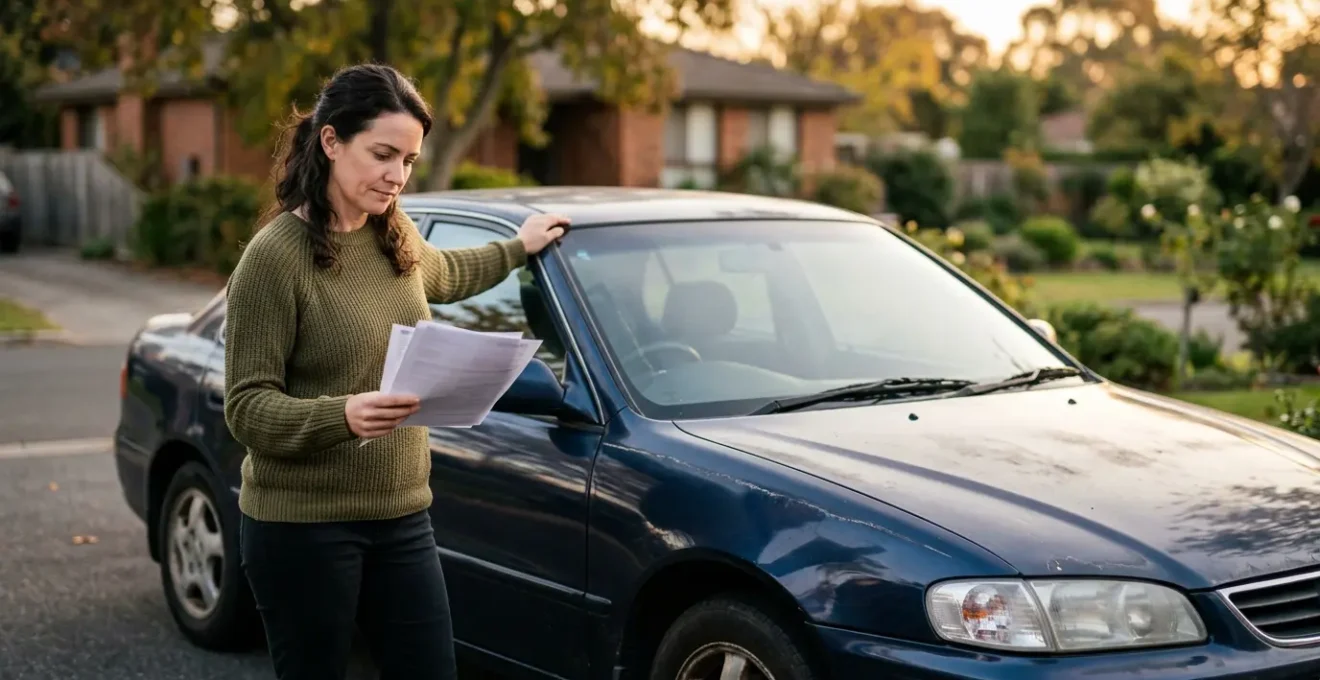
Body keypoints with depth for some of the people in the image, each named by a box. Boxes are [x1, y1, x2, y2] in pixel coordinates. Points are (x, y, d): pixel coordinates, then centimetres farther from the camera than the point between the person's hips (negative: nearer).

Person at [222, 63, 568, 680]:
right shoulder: (276, 255, -15)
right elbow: (246, 409, -17)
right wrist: (342, 414, -32)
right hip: (303, 525, -6)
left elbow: (444, 275, 33)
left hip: (402, 517, 6)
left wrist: (516, 249, 40)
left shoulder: (397, 238, 7)